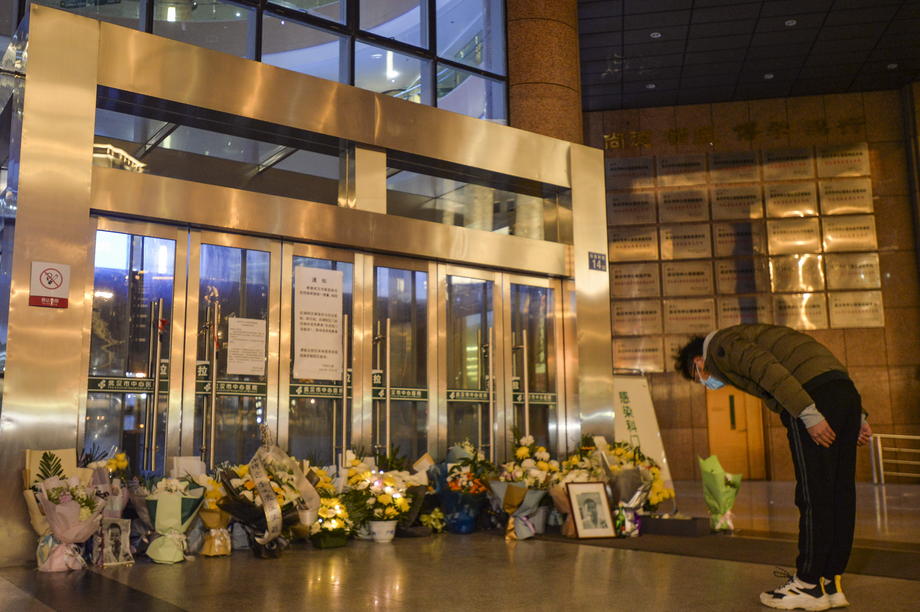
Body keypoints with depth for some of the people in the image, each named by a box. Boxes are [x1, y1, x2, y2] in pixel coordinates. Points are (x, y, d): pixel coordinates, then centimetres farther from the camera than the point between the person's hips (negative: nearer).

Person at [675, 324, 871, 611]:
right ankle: (830, 583, 17)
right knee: (839, 494, 10)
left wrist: (809, 415, -20)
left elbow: (769, 370, -14)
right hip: (846, 391, 9)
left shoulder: (720, 344, 5)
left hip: (816, 392, -9)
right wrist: (857, 417, 21)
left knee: (813, 495, -3)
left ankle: (809, 586, 5)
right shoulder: (747, 337, 31)